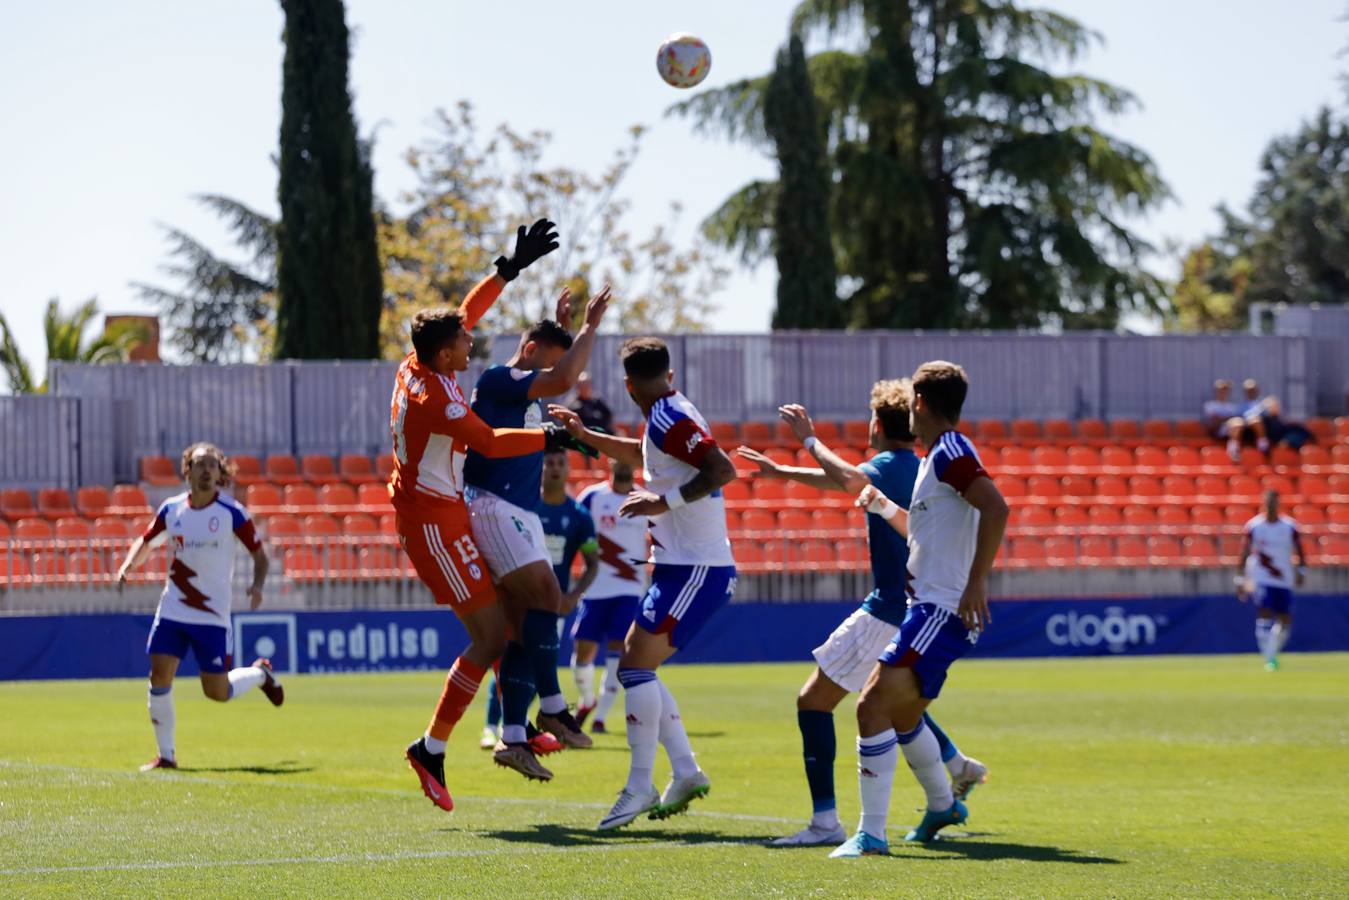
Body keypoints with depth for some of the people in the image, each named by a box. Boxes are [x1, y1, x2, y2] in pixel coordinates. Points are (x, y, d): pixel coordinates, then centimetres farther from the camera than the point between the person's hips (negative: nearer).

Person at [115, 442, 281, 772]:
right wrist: (126, 566, -2)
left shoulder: (232, 513, -7)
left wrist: (257, 585, -20)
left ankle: (260, 673, 33)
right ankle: (166, 754, 4)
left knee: (217, 692, 0)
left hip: (213, 615, -3)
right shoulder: (171, 509, 3)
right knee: (159, 677, -9)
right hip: (172, 610, 3)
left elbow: (259, 553, -1)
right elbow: (146, 542, 18)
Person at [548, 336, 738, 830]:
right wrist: (584, 435, 40)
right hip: (683, 566, 10)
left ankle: (640, 787, -15)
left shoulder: (669, 419, -15)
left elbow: (722, 469, -27)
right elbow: (644, 455, 38)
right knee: (636, 666, 12)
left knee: (636, 664, -15)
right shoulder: (666, 418, 15)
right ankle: (686, 773, 13)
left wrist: (664, 501, -26)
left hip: (696, 570, -10)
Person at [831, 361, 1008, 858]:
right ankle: (943, 805, 45)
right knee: (901, 717, 25)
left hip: (942, 611, -11)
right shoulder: (936, 457, 19)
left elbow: (996, 508, -27)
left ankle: (871, 834, -19)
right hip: (931, 610, 11)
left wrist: (977, 581, -29)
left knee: (872, 706, -19)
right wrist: (883, 505, 22)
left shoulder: (949, 452, -12)